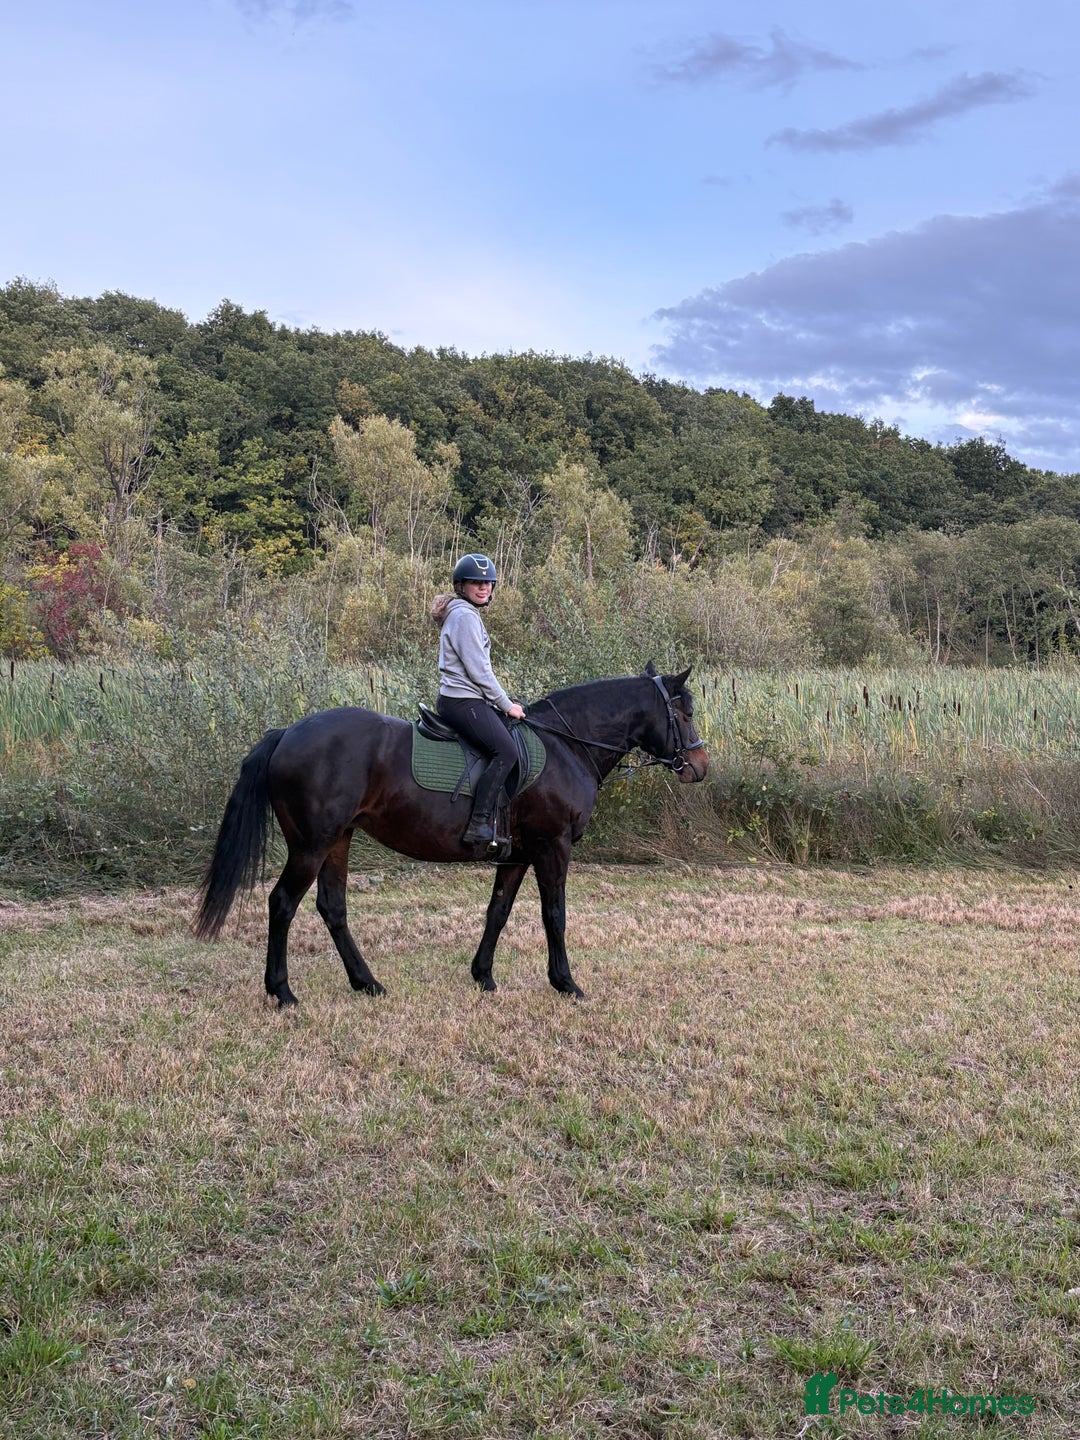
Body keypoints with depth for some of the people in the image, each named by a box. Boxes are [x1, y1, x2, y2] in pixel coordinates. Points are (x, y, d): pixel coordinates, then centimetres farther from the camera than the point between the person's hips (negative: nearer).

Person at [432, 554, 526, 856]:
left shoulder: (467, 614, 20)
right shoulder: (464, 616, -12)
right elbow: (478, 670, -16)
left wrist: (504, 704, 17)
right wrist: (507, 705, -9)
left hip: (468, 700, 11)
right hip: (463, 701, -11)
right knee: (506, 751, -24)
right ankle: (479, 826, -26)